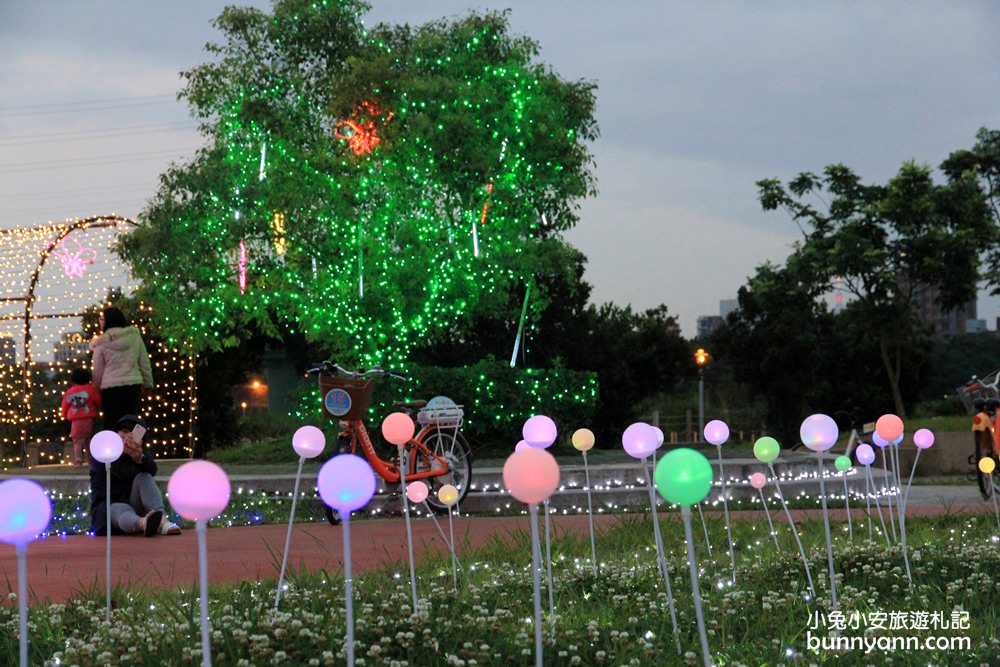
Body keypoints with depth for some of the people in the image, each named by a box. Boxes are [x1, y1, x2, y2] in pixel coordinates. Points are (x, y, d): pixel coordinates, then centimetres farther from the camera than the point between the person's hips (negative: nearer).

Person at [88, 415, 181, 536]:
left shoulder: (138, 453, 10)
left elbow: (152, 470, -17)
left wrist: (140, 458, -38)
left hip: (134, 505, 4)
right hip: (109, 506, -4)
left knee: (143, 477, -21)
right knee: (124, 513, -38)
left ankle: (161, 521, -43)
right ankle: (144, 523, -77)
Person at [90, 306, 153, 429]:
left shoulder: (102, 343, -3)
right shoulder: (135, 336, 4)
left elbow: (98, 371, 2)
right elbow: (145, 363, 9)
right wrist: (148, 384, 19)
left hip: (111, 388, -3)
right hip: (133, 385, 3)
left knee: (111, 424, 2)